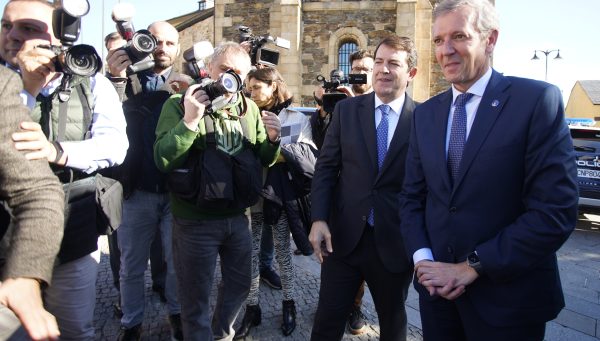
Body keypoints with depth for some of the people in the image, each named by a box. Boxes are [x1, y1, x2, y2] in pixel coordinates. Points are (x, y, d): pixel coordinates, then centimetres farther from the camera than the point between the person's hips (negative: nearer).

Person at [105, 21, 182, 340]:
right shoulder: (130, 79, 5)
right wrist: (116, 78, -24)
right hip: (138, 190, 0)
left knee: (178, 262, 13)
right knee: (131, 265, 12)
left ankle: (176, 313, 33)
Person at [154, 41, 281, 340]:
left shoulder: (250, 108, 6)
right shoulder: (180, 104, -8)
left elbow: (263, 160, 9)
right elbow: (162, 159, -18)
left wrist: (272, 140, -11)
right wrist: (190, 120, -28)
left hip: (239, 216, 5)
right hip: (196, 220, -5)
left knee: (239, 285, 22)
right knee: (196, 297, 10)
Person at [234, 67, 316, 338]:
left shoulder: (297, 119, 0)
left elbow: (309, 159, -9)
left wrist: (275, 142, -15)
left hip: (281, 195, -1)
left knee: (283, 251, 13)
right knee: (250, 253, 6)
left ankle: (288, 305, 30)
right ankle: (251, 309, 22)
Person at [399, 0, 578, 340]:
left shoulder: (538, 100, -11)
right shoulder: (426, 113, 5)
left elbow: (556, 210, -16)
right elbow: (412, 196, 8)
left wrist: (473, 266, -16)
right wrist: (422, 258, -8)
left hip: (507, 296, -4)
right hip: (437, 287, 4)